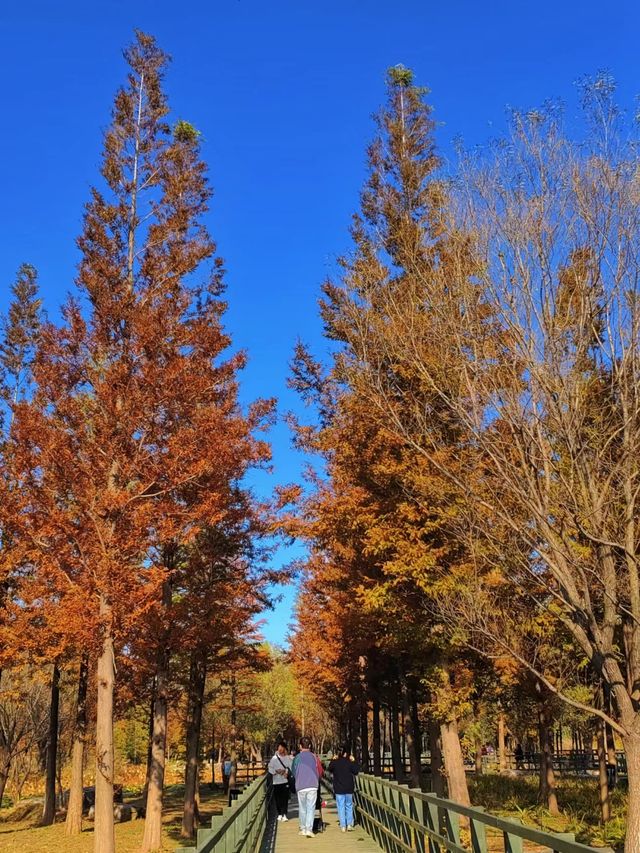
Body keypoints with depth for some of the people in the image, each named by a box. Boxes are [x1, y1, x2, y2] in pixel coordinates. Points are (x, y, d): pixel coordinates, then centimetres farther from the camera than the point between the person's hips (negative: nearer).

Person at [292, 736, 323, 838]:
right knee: (311, 808, 1)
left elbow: (294, 772, 10)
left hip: (300, 786, 0)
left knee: (302, 808, 13)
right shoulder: (314, 757, 0)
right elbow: (320, 771, 7)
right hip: (313, 786, 0)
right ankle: (309, 829, -9)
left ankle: (303, 829, 19)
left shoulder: (297, 758, -1)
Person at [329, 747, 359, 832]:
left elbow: (330, 770, 12)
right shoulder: (350, 762, -7)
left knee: (341, 807, 4)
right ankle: (349, 824, 8)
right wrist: (354, 762, 6)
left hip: (338, 789, -1)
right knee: (349, 806, 14)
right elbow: (356, 771, 1)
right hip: (349, 788, 1)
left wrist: (332, 760, 18)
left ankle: (343, 826, 2)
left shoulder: (334, 762, -6)